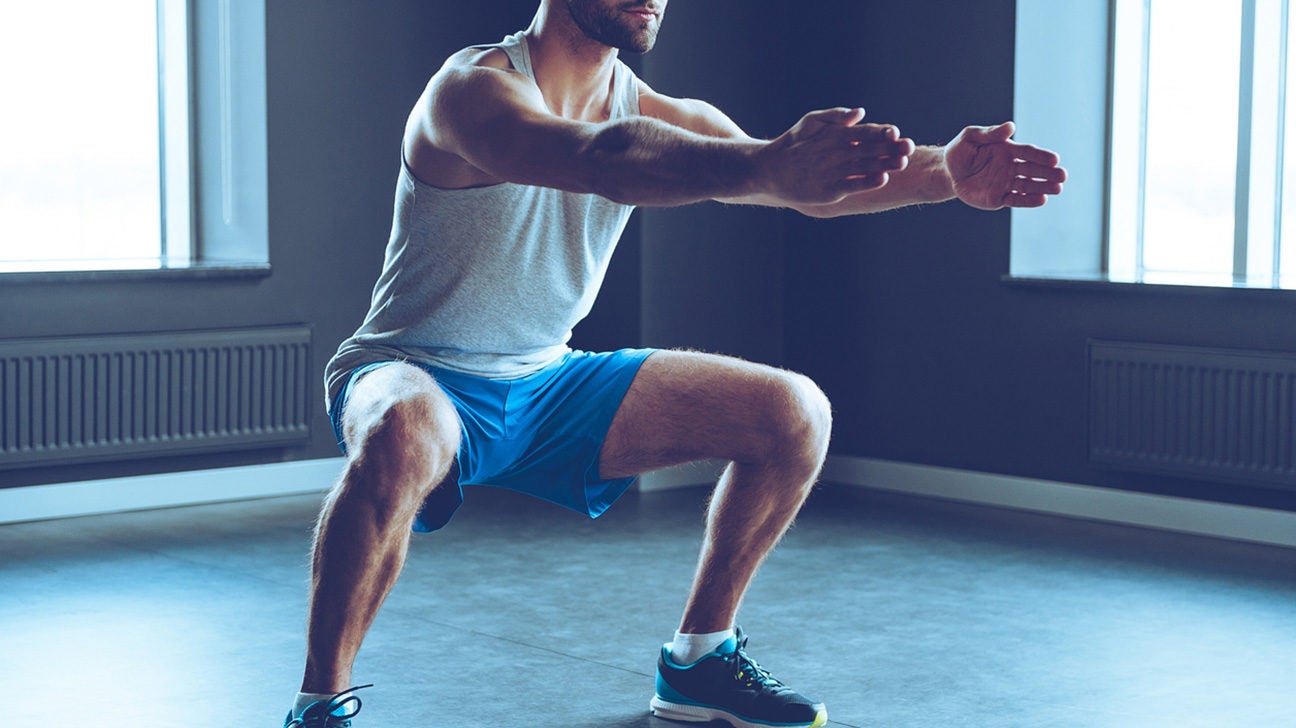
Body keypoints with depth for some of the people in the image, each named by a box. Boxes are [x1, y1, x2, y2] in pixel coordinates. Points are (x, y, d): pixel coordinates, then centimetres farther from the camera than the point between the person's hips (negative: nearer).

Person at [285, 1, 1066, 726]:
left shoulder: (655, 114, -3)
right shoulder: (474, 89, -23)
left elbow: (810, 184, -12)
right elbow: (599, 158, -45)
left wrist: (941, 172, -31)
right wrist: (768, 166, -61)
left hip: (547, 384, 7)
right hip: (422, 379, -7)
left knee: (794, 413, -1)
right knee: (403, 440, -43)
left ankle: (698, 660, 13)